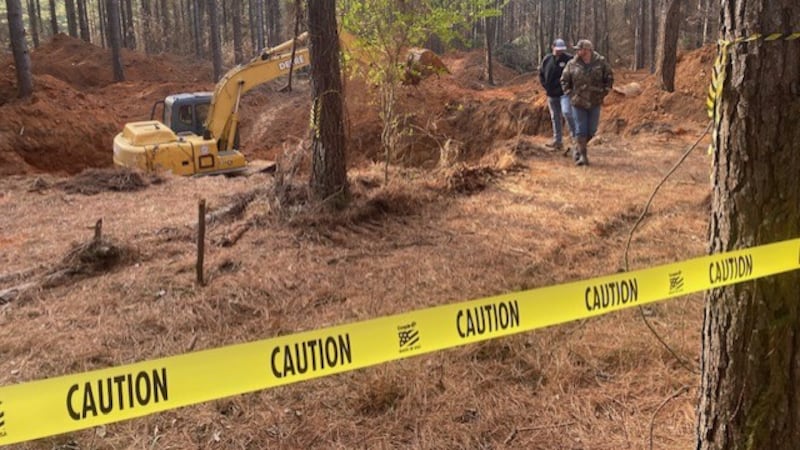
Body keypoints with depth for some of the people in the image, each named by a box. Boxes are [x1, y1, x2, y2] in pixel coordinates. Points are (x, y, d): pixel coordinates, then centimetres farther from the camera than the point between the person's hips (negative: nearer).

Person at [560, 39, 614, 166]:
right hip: (578, 103, -1)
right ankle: (583, 155, 7)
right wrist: (569, 94, 0)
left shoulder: (601, 62, -4)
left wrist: (604, 91, 0)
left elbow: (609, 77, 7)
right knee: (581, 130, -3)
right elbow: (564, 80, 7)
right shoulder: (572, 64, -5)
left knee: (591, 130, 9)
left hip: (595, 103, 1)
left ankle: (578, 150, 30)